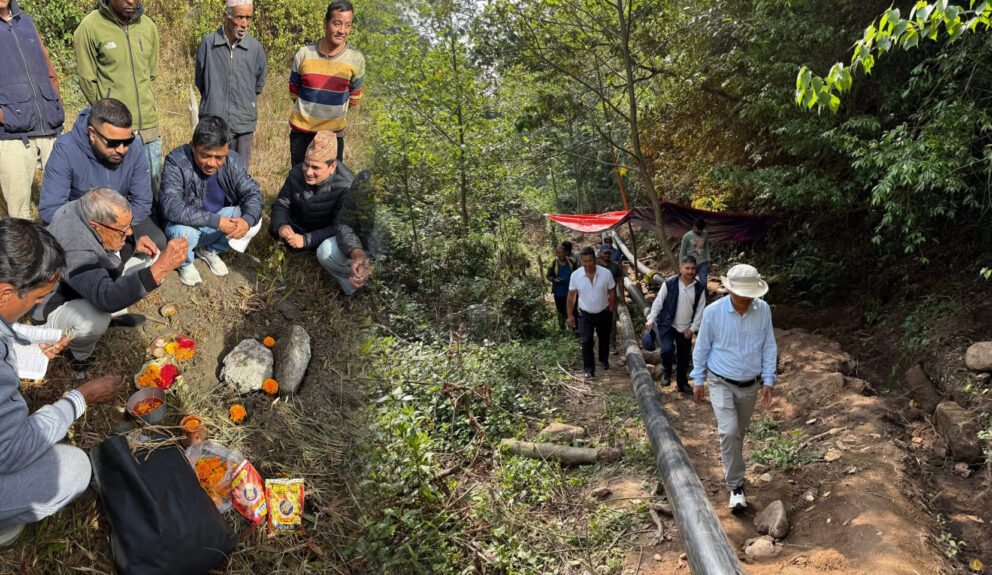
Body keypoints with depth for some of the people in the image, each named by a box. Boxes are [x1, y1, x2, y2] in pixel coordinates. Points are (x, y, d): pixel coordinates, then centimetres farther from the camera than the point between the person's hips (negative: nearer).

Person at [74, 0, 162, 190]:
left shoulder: (148, 26, 7)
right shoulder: (90, 27, -6)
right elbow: (87, 80, -2)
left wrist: (146, 107, 11)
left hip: (149, 126, 4)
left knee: (152, 187, 11)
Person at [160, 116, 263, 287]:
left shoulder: (232, 160, -12)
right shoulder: (176, 162, -26)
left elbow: (252, 192, -10)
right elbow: (172, 208, -35)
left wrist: (247, 220, -33)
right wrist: (217, 221, -40)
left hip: (220, 219, 5)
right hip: (187, 224, -4)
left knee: (255, 219, -17)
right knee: (183, 232, -37)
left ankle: (210, 250, 9)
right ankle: (185, 263, 2)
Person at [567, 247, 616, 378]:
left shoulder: (606, 273, -17)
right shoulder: (575, 276, -15)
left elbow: (612, 293, -4)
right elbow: (571, 296, -5)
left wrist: (611, 310, -1)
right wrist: (570, 315, -2)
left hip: (603, 313, 1)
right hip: (585, 314, -1)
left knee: (604, 339, 19)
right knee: (586, 342, -9)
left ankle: (604, 360, 43)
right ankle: (589, 369, 1)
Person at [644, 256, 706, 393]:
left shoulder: (699, 288, -1)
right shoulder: (669, 284, -9)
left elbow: (700, 310, 3)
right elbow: (658, 302, -3)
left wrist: (693, 328, -2)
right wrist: (651, 319, -9)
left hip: (686, 329, 4)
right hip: (667, 324, -3)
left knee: (684, 357, 11)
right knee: (667, 350, -24)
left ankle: (682, 384, 30)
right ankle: (666, 372, 6)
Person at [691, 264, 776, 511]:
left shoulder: (763, 310, -11)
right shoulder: (713, 312, -17)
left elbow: (769, 347, -1)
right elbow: (702, 348, -5)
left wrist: (768, 381, -3)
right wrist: (698, 381, 1)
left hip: (750, 385, 3)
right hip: (721, 382, -3)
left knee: (738, 431, 18)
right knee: (729, 431, -16)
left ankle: (730, 462, 46)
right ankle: (736, 486, -3)